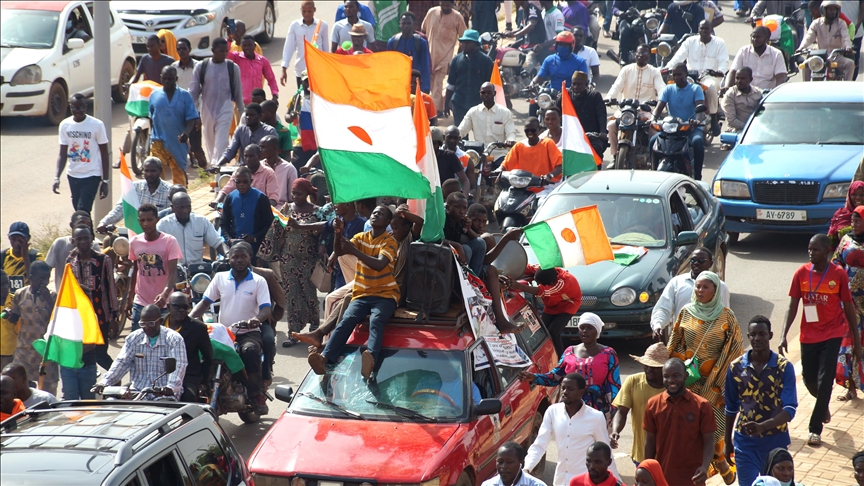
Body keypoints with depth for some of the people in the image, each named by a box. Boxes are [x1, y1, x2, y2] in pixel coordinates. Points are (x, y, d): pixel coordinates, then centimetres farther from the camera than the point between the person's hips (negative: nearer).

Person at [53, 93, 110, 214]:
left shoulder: (97, 125, -9)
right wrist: (57, 177, -7)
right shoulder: (64, 125, 1)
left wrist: (105, 181, -6)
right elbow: (63, 154, 5)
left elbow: (104, 154, -4)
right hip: (73, 176, 4)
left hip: (91, 176, -4)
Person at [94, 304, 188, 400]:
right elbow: (122, 362, 2)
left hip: (165, 395, -4)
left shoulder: (174, 339, -2)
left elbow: (178, 366, -14)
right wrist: (104, 382, -16)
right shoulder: (133, 338, 10)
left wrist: (171, 387, -35)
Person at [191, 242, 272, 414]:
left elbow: (266, 308, -8)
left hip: (249, 332, -2)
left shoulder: (259, 281, 2)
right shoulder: (220, 278, 10)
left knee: (250, 350, -36)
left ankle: (256, 396, -29)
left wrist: (256, 319, -32)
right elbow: (205, 302, 6)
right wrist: (189, 318, -13)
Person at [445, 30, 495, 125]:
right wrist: (446, 104, 10)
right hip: (459, 103, 3)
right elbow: (451, 84, 11)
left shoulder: (485, 61, -2)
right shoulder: (456, 60, 6)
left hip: (479, 103, -2)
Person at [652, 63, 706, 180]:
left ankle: (697, 177, -28)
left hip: (692, 128, -3)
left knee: (698, 141, -36)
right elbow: (659, 107, -1)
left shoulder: (696, 89, 3)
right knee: (653, 140, -25)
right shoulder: (668, 89, 11)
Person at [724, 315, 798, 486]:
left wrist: (762, 427, -29)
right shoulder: (736, 368, -3)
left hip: (776, 440, 0)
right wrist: (728, 442, 13)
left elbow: (790, 409, -14)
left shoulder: (784, 367, -9)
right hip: (745, 441, 0)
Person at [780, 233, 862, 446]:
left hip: (832, 335, -3)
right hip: (808, 336, 3)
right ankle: (824, 405, 43)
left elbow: (849, 308, -1)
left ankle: (815, 429, 1)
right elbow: (793, 306, -2)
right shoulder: (801, 273, -4)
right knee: (809, 379, 10)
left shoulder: (838, 274, -9)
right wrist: (784, 335, -12)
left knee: (824, 381, -7)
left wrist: (856, 340, 0)